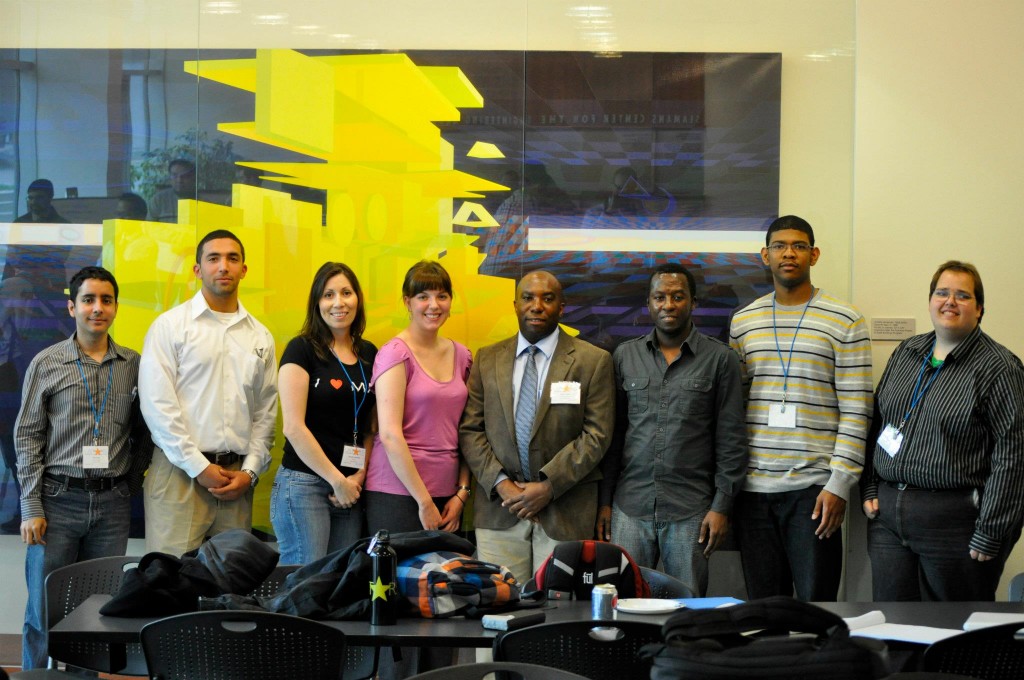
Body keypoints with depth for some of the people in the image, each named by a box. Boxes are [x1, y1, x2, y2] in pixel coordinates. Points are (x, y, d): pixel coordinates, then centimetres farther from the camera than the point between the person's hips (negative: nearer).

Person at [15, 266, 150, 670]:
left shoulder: (135, 366, 6)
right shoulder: (46, 364, 2)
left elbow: (143, 434, 14)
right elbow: (27, 437, 0)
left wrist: (132, 482, 4)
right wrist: (32, 508, -5)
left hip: (112, 504, 2)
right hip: (59, 500, -2)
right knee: (45, 613, 0)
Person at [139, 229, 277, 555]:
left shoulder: (260, 336, 15)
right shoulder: (170, 326, 2)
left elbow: (266, 413, 15)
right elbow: (157, 404, -6)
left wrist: (250, 471, 1)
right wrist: (199, 467, -10)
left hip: (238, 478, 4)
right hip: (181, 471, -4)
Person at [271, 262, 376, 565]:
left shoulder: (368, 354, 12)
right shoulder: (302, 349, -5)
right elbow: (294, 427, -11)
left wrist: (360, 475, -1)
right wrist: (338, 481, -10)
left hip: (351, 489, 6)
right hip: (304, 483, -5)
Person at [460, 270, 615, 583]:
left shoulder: (593, 361, 2)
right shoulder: (488, 359, 11)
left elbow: (596, 435, -4)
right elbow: (470, 429, 7)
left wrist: (548, 486, -12)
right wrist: (500, 483, -7)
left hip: (564, 510, -2)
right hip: (499, 508, 2)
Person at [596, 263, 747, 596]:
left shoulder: (719, 359, 1)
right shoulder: (624, 356, 9)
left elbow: (731, 440, 0)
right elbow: (613, 434, 11)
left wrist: (721, 506, -6)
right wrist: (605, 501, 6)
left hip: (690, 511, -2)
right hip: (630, 507, 2)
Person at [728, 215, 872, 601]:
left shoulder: (844, 322, 0)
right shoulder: (743, 322, 12)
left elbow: (856, 410, -4)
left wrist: (840, 484, -11)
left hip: (814, 487, -4)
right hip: (753, 487, 4)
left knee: (816, 605, -3)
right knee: (763, 607, 8)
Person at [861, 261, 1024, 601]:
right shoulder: (905, 353, 13)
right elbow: (877, 423, 20)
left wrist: (989, 535, -15)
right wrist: (869, 489, 10)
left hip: (954, 521, -6)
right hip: (888, 513, 6)